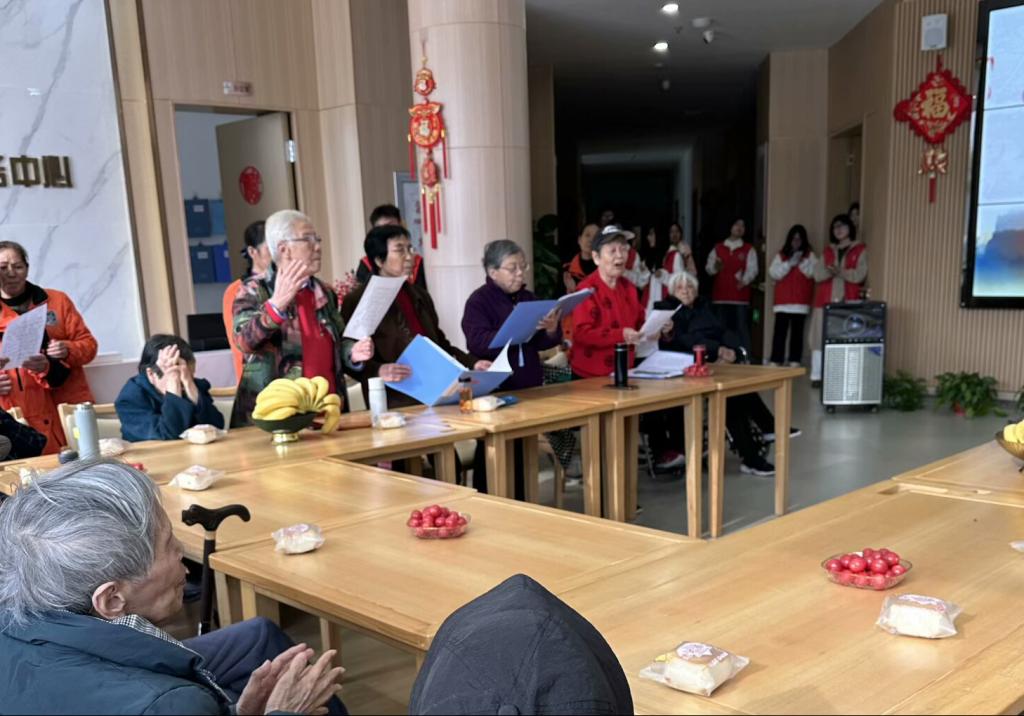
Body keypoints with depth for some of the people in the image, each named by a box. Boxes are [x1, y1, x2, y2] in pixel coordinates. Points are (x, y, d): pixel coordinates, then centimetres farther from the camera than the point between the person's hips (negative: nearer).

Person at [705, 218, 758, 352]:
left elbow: (752, 269, -5)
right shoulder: (717, 248, 14)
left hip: (740, 296, -2)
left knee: (742, 328, -5)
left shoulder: (749, 249, 8)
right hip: (720, 295, 2)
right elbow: (708, 268, 9)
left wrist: (744, 280, -25)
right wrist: (715, 268, -14)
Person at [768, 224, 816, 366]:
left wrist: (802, 262, -13)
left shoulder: (809, 255, 10)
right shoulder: (781, 255, 11)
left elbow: (814, 273, -3)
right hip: (783, 300, 0)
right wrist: (789, 264, -9)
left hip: (801, 301, 0)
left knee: (797, 331, -2)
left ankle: (795, 361, 0)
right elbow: (773, 274, 0)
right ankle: (775, 361, -5)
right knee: (780, 330, -5)